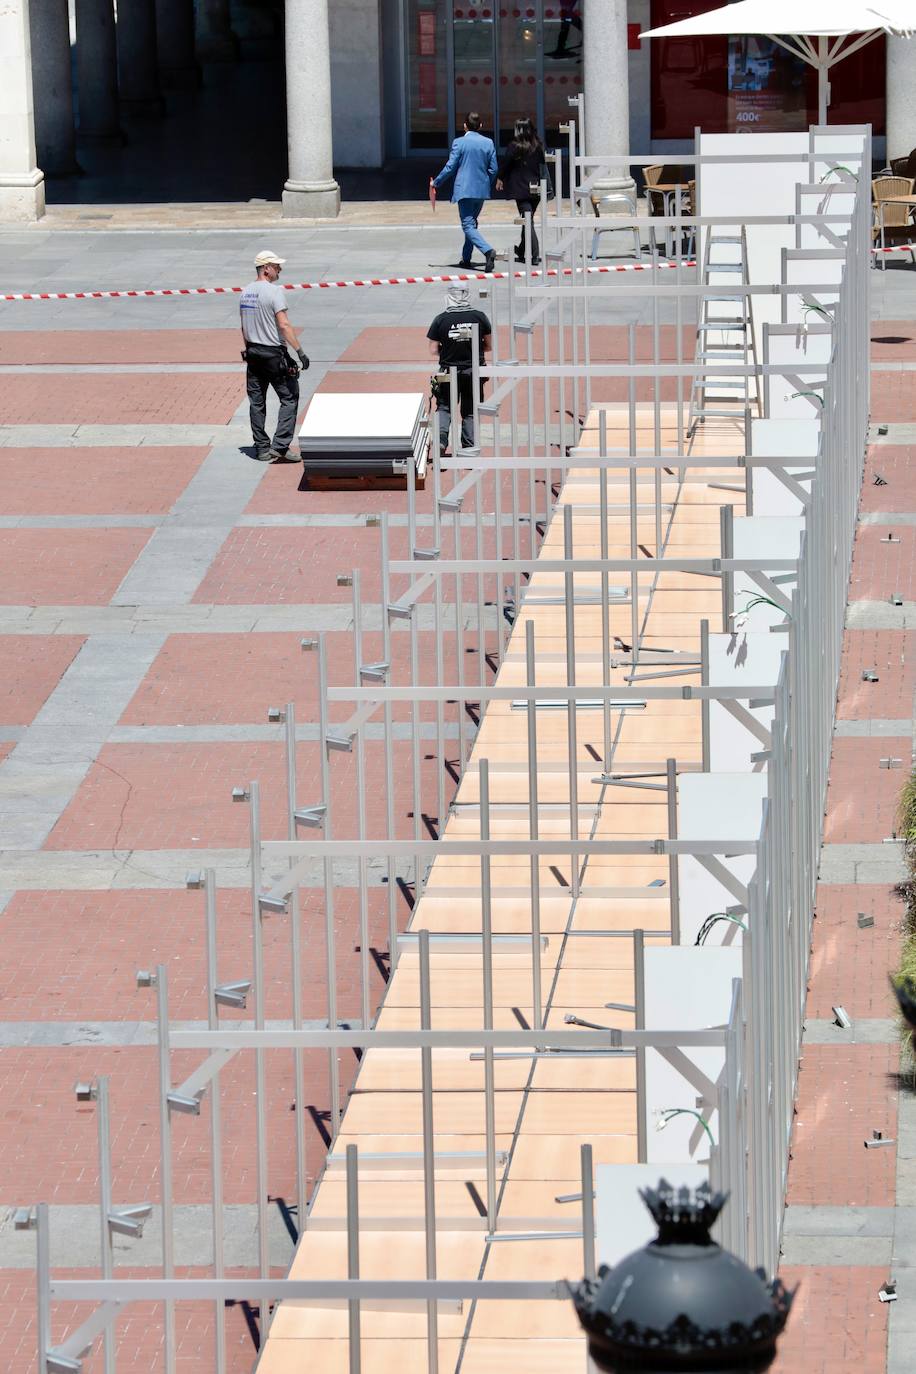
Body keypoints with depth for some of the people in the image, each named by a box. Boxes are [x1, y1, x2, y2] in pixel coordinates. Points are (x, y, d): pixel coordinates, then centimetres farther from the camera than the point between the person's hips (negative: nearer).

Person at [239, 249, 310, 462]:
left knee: (257, 402, 11)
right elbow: (284, 325, -22)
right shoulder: (274, 291, -15)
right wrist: (300, 352, -22)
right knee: (289, 398, 0)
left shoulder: (246, 292, 9)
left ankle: (262, 448, 14)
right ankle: (279, 447, -9)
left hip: (253, 354, 7)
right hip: (274, 354, -7)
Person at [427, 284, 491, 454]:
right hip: (474, 372, 1)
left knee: (444, 408, 13)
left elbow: (433, 350, -5)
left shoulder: (441, 319, -8)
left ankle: (441, 439, -7)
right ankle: (469, 447, 8)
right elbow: (488, 346, 4)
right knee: (470, 412, 11)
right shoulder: (479, 317, -4)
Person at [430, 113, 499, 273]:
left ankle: (488, 250, -29)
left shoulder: (459, 142, -9)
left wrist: (436, 182, 5)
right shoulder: (488, 143, 4)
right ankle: (466, 258, 23)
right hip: (482, 190, 5)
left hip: (464, 190, -5)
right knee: (471, 223, 19)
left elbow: (450, 167, -9)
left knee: (468, 225, -8)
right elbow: (493, 169, 6)